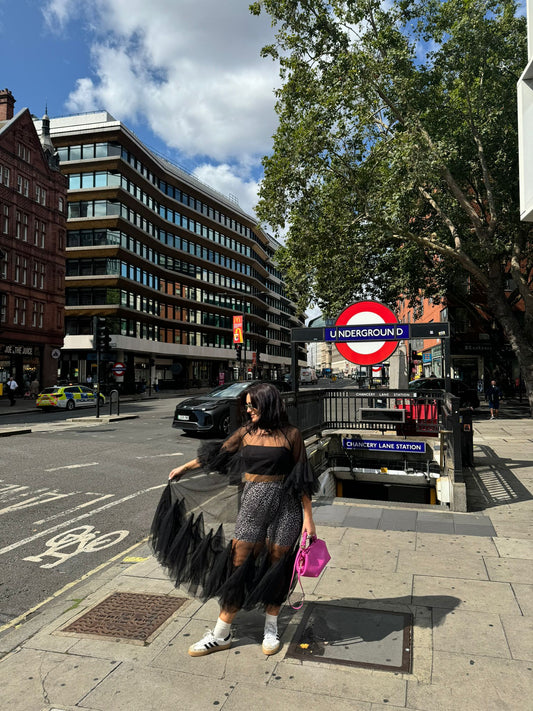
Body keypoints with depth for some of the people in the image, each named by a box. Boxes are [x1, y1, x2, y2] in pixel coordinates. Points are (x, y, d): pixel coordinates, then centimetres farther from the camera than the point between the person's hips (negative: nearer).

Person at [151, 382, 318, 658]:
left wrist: (308, 518, -5)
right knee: (237, 565, 3)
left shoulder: (290, 435, -6)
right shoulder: (246, 432, 4)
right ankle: (221, 635, 17)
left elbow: (301, 479, -3)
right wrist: (185, 467, 27)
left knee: (277, 567, 8)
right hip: (252, 503, 3)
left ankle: (271, 629, 30)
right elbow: (217, 454, 17)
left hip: (284, 507, -3)